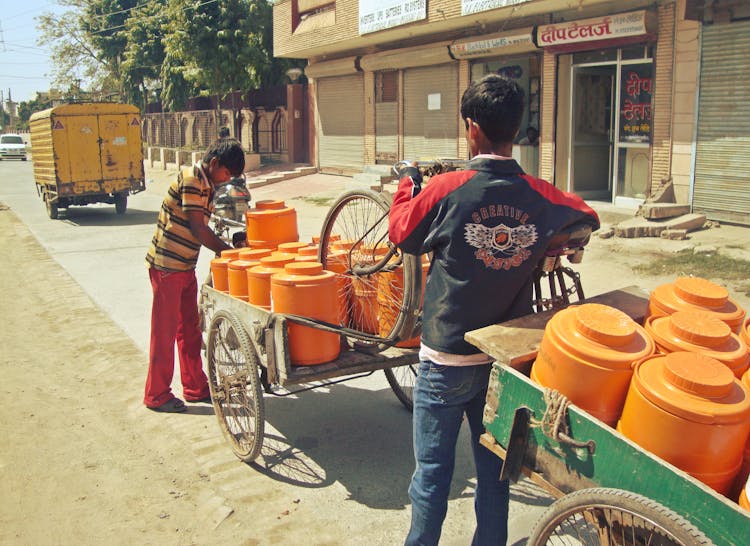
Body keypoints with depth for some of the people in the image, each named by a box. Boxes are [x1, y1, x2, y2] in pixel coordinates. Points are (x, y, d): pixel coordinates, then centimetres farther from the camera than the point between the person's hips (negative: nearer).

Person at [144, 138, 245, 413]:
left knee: (190, 328, 15)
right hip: (167, 266, -9)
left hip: (185, 267, 9)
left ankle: (195, 387, 27)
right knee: (165, 331, 1)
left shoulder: (206, 184, 11)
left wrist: (228, 249, 3)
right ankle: (156, 395, 14)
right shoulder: (191, 179, -17)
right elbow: (198, 229, -21)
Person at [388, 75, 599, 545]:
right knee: (495, 464, 18)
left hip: (447, 356, -3)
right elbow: (588, 217, 14)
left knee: (433, 469, 10)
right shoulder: (540, 196, -6)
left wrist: (408, 182, 15)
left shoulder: (447, 188, -17)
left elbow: (402, 234, 0)